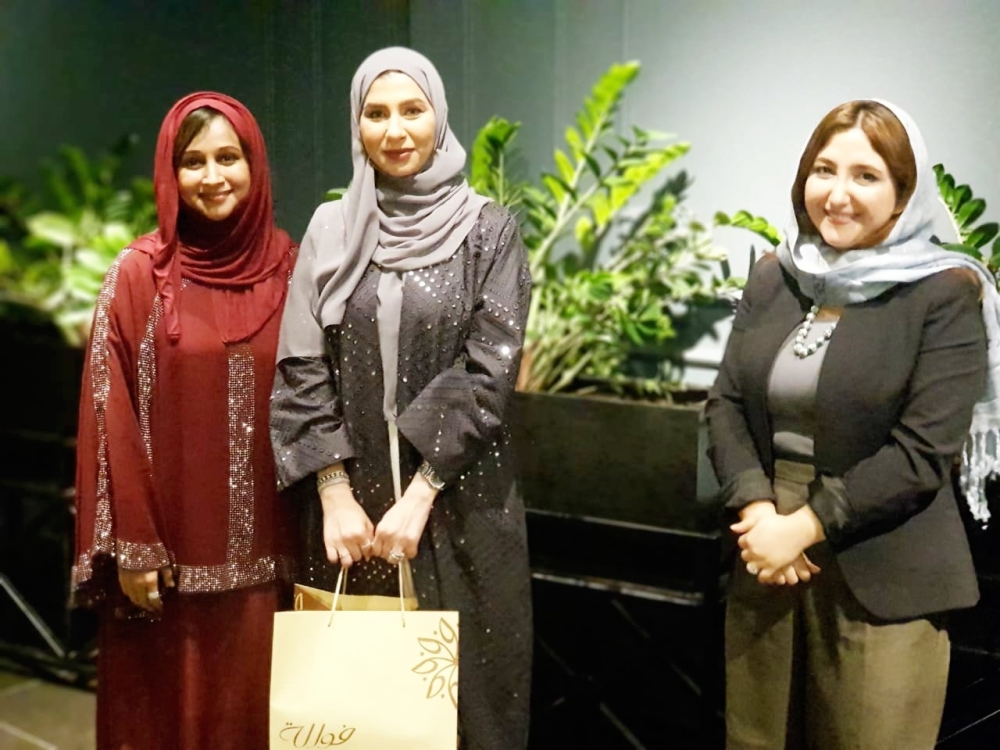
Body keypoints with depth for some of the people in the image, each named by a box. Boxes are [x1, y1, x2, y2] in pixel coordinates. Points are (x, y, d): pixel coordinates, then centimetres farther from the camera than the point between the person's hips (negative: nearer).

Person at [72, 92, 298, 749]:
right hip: (171, 553, -2)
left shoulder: (289, 269, 4)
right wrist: (132, 546, -10)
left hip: (264, 552, 2)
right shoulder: (139, 275, -4)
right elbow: (111, 416, -6)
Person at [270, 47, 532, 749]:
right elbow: (302, 367, 1)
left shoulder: (488, 229, -2)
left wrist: (419, 496, -14)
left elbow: (490, 370, -9)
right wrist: (337, 493, -8)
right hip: (353, 496, 2)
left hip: (460, 500, -2)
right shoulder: (331, 230, 5)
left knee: (465, 677, 4)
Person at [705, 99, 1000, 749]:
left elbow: (922, 452, -14)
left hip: (881, 582, -4)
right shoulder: (774, 278, 7)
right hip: (766, 563, 5)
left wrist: (805, 526, -17)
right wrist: (756, 509, -12)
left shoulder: (945, 296, -8)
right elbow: (726, 404, 4)